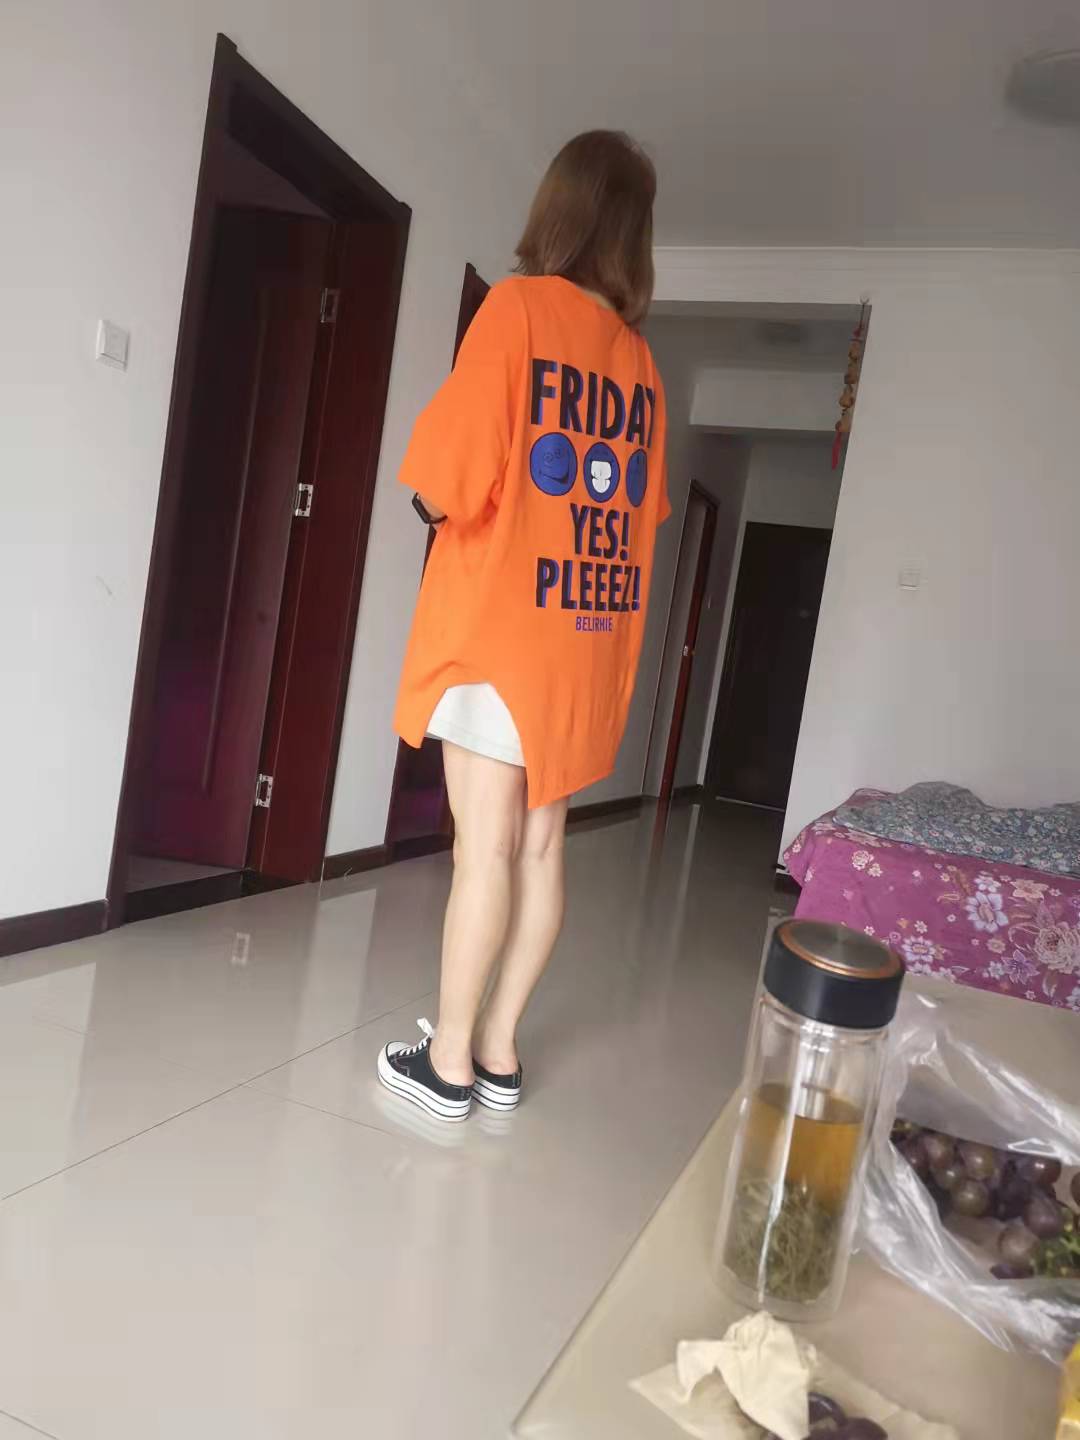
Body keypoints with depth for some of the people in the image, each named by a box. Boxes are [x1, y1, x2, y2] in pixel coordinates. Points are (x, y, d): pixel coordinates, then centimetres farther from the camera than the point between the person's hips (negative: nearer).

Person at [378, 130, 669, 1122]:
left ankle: (449, 1060, 12)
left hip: (502, 625, -5)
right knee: (539, 846, 9)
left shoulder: (519, 306, -6)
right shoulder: (640, 358, 11)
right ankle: (498, 1050, 21)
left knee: (486, 846, 0)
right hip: (591, 637, 6)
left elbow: (449, 483, -13)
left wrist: (436, 494, 7)